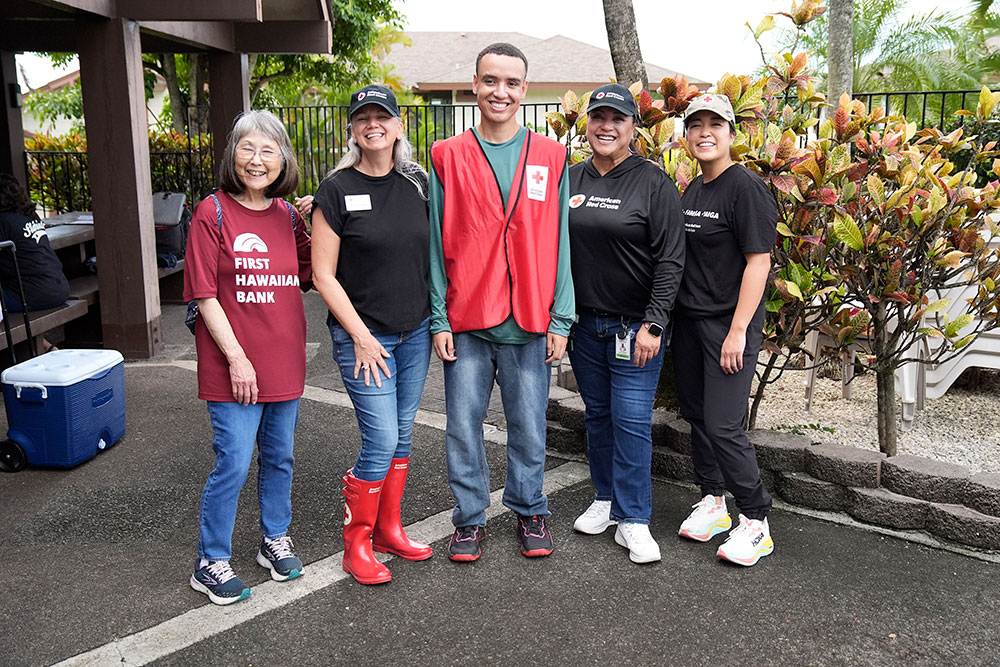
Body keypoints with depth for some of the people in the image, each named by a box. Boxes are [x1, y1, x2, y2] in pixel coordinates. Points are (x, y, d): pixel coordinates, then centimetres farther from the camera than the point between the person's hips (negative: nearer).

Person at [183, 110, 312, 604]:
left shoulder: (289, 216, 7)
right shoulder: (212, 213, -7)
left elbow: (309, 276, 13)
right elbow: (204, 295, -10)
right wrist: (236, 357, -14)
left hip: (284, 361, 5)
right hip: (234, 366, -5)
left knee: (279, 457, 17)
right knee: (233, 465, -2)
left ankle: (274, 540, 36)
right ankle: (211, 562, 16)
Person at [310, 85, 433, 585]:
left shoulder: (417, 181, 6)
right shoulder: (337, 189, -8)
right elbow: (323, 275, -8)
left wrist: (437, 318, 6)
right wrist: (362, 336, -11)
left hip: (415, 330, 5)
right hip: (363, 335, -5)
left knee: (401, 435, 13)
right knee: (381, 441, -6)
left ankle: (388, 529, 29)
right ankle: (356, 543, 13)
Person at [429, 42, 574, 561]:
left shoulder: (551, 157, 5)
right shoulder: (447, 157, 3)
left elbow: (559, 243, 5)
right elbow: (436, 243, 2)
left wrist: (560, 320, 1)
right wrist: (439, 319, -3)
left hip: (528, 324, 1)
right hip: (465, 323, 0)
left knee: (529, 426, 10)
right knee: (463, 425, 7)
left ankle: (529, 510, 29)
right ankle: (470, 517, 24)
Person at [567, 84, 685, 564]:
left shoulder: (653, 182, -7)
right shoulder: (571, 179, 8)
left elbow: (670, 260, -11)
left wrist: (653, 325, -17)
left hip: (636, 325, -5)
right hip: (585, 322, 5)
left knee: (632, 420, -3)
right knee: (597, 414, 14)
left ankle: (633, 519, 9)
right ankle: (605, 498, 30)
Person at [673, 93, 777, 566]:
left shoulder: (745, 187, -12)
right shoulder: (691, 191, 12)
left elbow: (758, 261, -16)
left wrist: (738, 331, -20)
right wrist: (667, 320, 13)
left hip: (729, 324, -8)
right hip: (688, 320, 8)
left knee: (723, 426, -9)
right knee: (696, 416, 13)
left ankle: (756, 522, 7)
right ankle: (712, 501, 29)